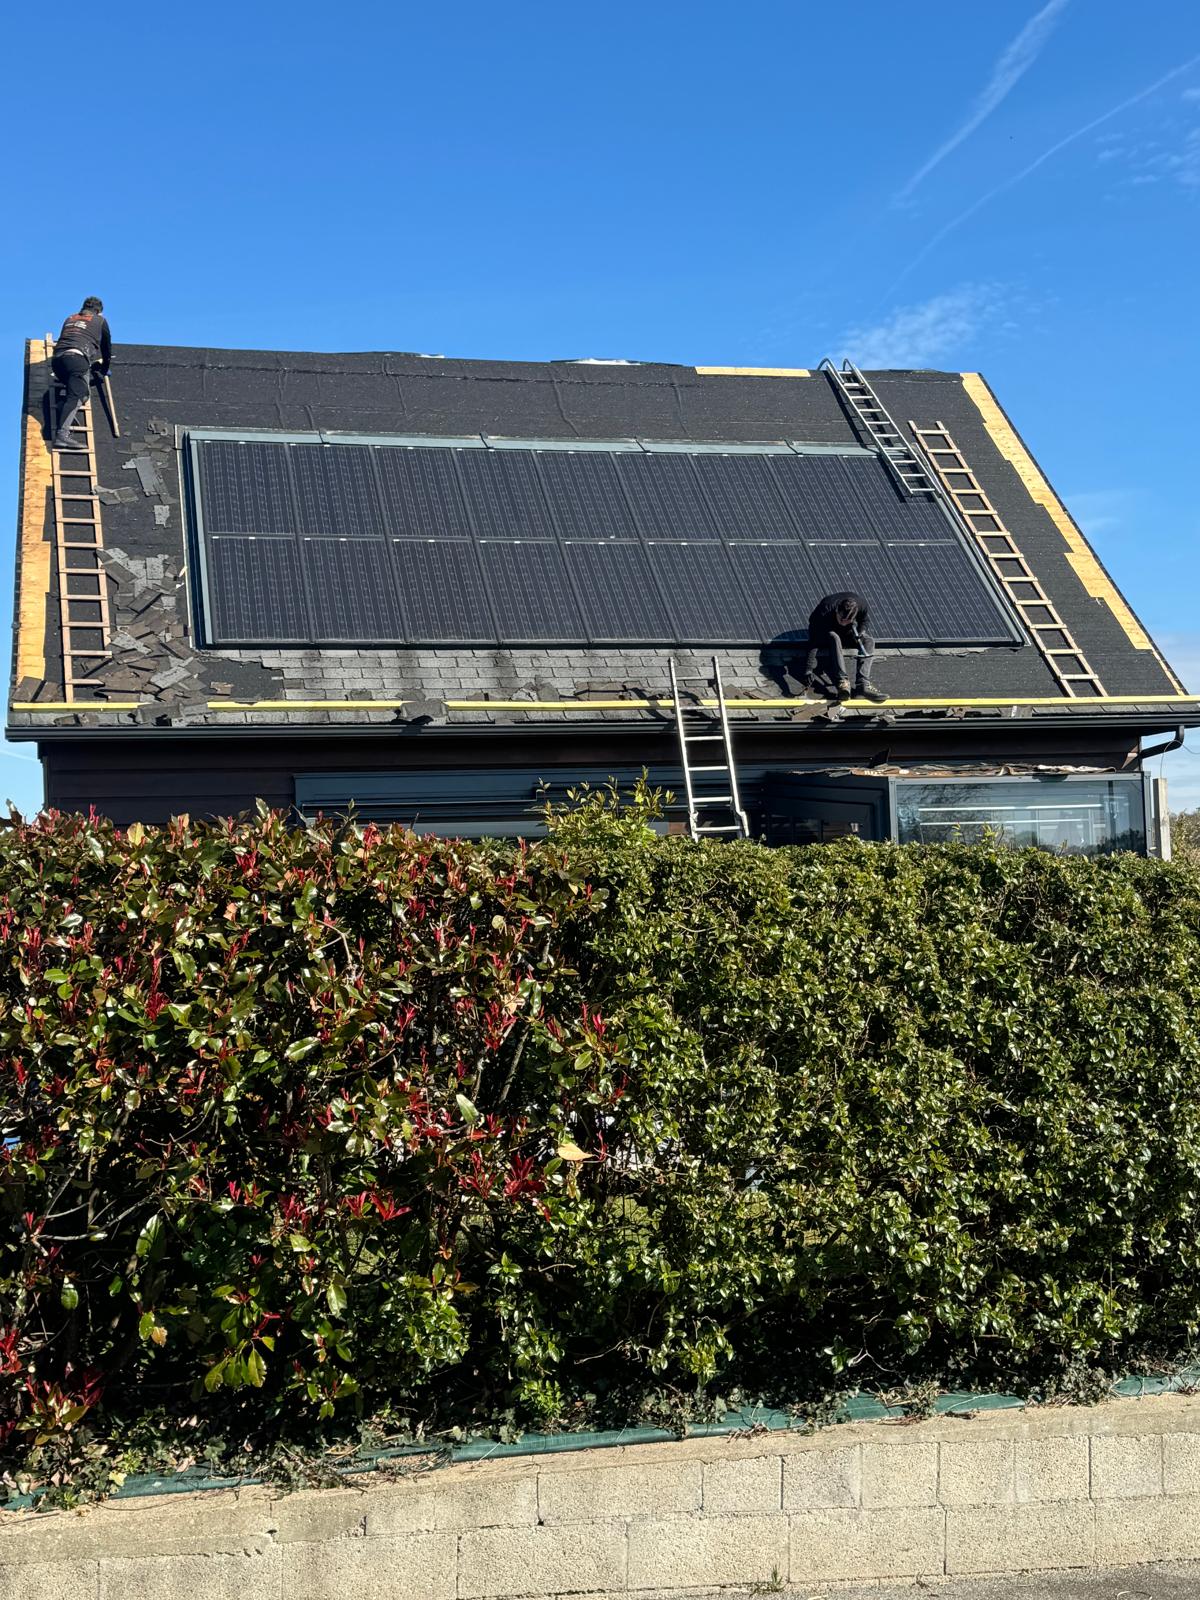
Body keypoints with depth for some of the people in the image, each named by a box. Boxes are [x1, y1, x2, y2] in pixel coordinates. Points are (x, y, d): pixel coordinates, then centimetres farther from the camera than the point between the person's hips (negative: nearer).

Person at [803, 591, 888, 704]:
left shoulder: (861, 604, -28)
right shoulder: (824, 613, -38)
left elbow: (865, 620, -3)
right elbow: (814, 643, -40)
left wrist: (861, 632, -26)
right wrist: (809, 670, -46)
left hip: (847, 632, 4)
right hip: (826, 632, -4)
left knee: (868, 641, -22)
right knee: (834, 638, -38)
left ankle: (862, 683, -35)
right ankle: (842, 681, -46)